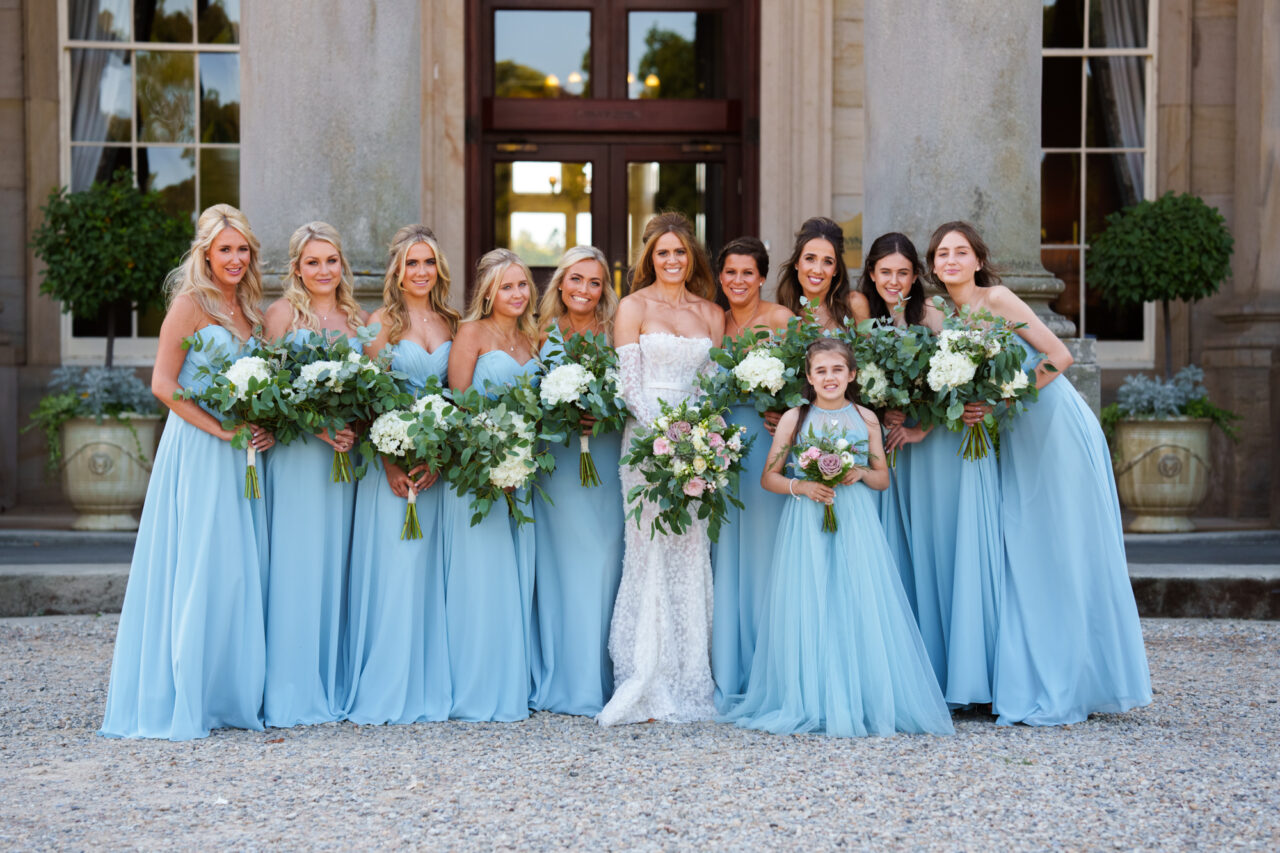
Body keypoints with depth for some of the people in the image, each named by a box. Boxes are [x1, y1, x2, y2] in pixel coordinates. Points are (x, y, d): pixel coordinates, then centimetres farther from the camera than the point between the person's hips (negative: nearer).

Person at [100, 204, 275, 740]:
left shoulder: (247, 309, 14)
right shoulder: (190, 302, -6)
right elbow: (163, 384, -12)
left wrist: (265, 428, 1)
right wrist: (220, 429, -16)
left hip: (240, 454, 7)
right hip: (195, 450, -7)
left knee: (239, 570, 7)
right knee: (194, 570, -6)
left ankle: (231, 694, 15)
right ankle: (181, 701, 0)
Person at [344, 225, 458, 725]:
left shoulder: (451, 324, 11)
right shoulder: (382, 322, 1)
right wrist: (390, 462, -15)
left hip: (440, 462, 3)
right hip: (391, 458, -3)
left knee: (430, 571, 5)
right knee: (391, 568, -5)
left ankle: (426, 691, 11)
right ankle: (383, 693, 2)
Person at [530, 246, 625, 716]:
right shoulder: (545, 336, 9)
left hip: (604, 462, -1)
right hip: (555, 461, 1)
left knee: (601, 564, -2)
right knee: (558, 566, 3)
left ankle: (598, 681, 7)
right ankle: (558, 681, 10)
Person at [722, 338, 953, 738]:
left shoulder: (866, 418, 8)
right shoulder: (794, 419, 3)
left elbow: (883, 478, 13)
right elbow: (769, 477, 4)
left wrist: (861, 473, -7)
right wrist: (800, 487, -13)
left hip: (855, 523, 1)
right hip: (807, 526, -1)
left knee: (860, 610, -3)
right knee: (809, 611, -2)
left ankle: (864, 704, 4)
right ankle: (809, 705, 6)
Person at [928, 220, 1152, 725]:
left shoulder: (996, 300, -10)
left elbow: (1059, 356, -14)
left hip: (1057, 429, -7)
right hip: (1017, 439, 7)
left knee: (1064, 554, -3)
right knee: (1023, 558, 5)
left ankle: (1068, 688, 3)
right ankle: (1037, 686, 11)